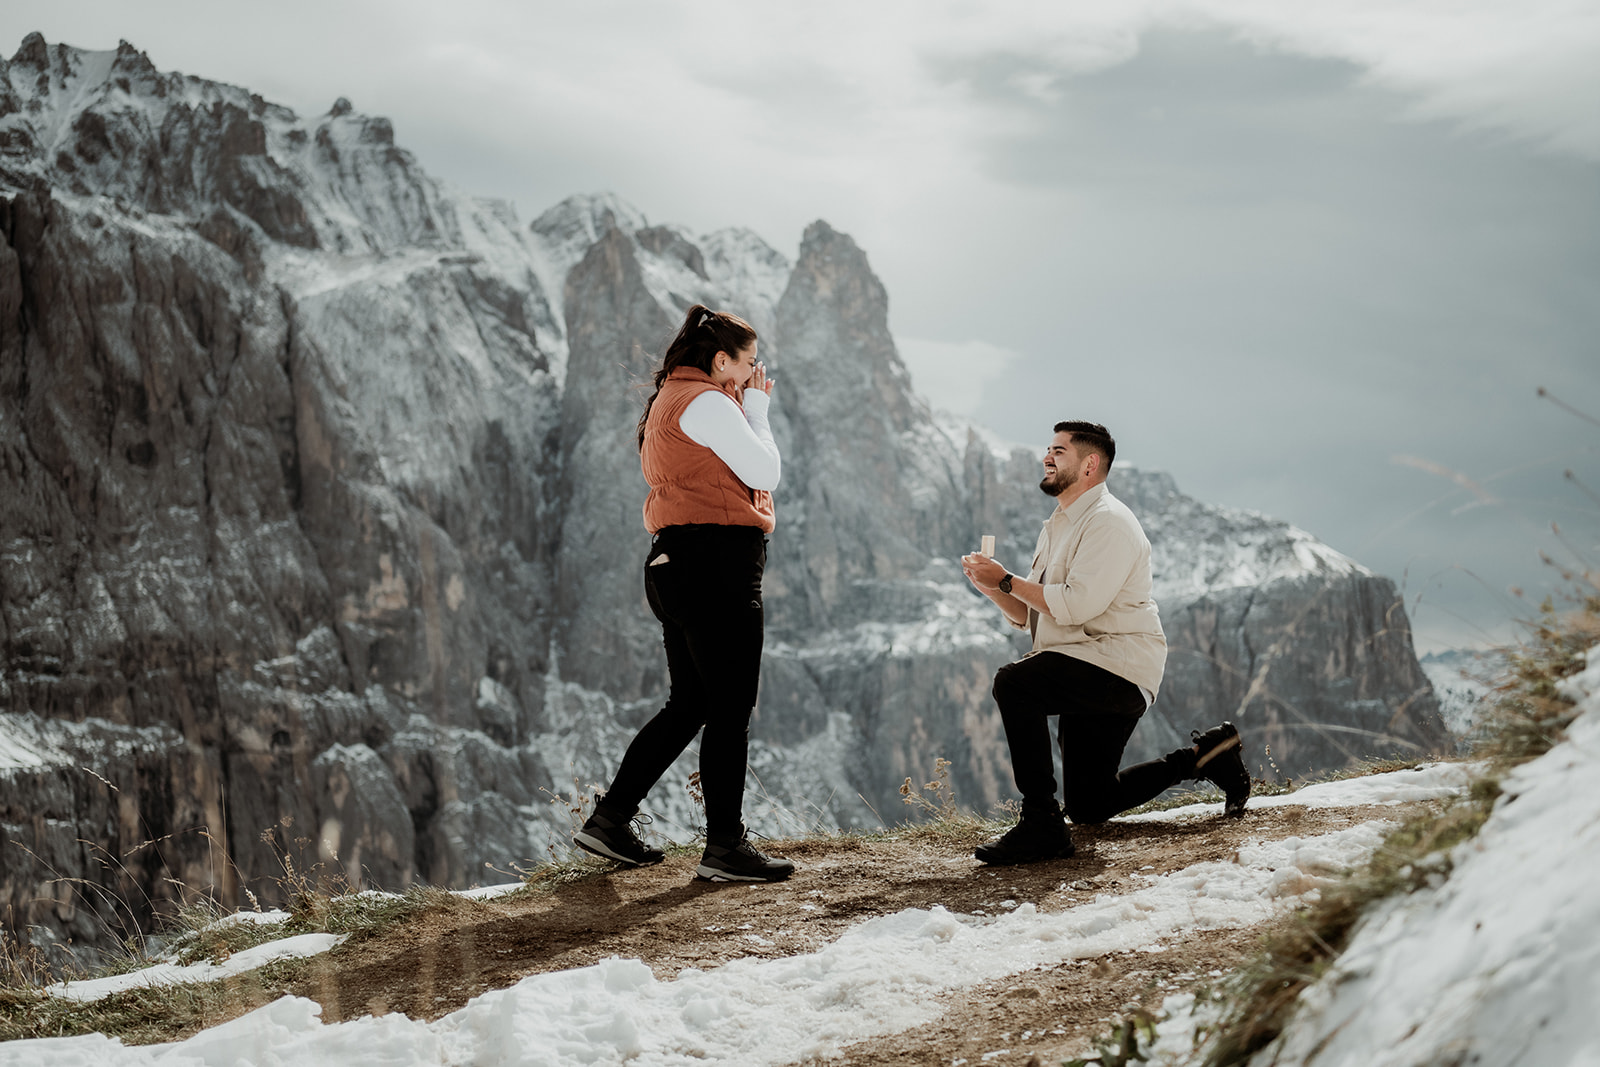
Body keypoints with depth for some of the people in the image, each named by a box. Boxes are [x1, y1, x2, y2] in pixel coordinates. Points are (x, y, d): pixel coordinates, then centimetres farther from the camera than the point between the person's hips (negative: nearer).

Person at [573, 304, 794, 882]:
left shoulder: (669, 402, 22)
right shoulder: (707, 402, -10)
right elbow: (765, 473, -11)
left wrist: (747, 407, 17)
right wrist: (757, 408, 2)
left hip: (677, 567, 11)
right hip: (717, 563, -11)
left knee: (688, 704, 16)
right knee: (731, 707, -6)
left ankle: (610, 819, 17)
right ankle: (725, 845, -3)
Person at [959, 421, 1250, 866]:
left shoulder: (1108, 521, -14)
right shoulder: (1057, 527, 17)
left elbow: (1074, 605, -25)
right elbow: (1027, 616, 16)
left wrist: (1007, 580, -17)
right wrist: (991, 586, -2)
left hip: (1119, 666, -10)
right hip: (1090, 677, 10)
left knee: (1014, 682, -30)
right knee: (1088, 805, 14)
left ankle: (1041, 824, -29)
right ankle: (1202, 755, 26)